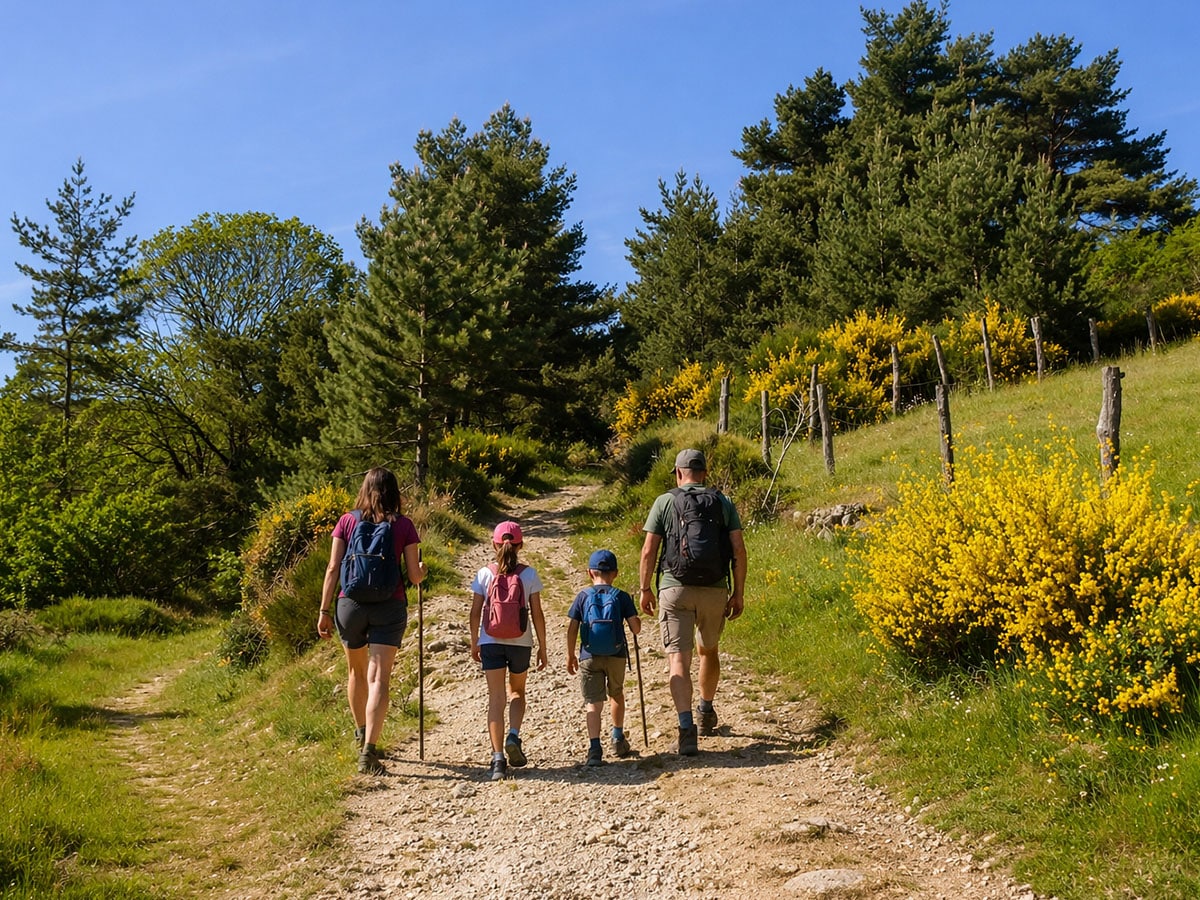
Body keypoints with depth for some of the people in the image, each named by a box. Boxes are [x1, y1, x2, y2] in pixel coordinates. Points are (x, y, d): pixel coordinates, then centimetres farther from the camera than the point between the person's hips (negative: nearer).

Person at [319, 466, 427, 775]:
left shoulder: (347, 521, 1)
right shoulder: (404, 525, -1)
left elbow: (333, 570, -1)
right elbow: (414, 576, 0)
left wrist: (324, 611, 5)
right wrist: (422, 571, 23)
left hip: (351, 604, 2)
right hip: (389, 606, -2)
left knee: (357, 671, 22)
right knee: (379, 678, -4)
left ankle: (361, 734, 41)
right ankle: (368, 750, -15)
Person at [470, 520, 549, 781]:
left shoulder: (484, 574, -3)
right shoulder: (529, 574, -4)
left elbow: (475, 613, 0)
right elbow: (537, 614, -3)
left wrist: (474, 643, 13)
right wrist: (542, 648, 6)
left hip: (491, 642, 0)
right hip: (521, 642, 0)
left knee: (496, 698, 3)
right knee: (517, 691, 22)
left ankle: (498, 758, -4)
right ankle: (513, 735, -1)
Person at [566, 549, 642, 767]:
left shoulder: (583, 596, 1)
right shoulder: (622, 596, 0)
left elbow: (572, 629, -1)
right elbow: (636, 628, -4)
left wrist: (571, 655, 10)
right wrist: (636, 620, 19)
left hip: (589, 656, -1)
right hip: (616, 655, 1)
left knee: (594, 703, -1)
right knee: (616, 695, 24)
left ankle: (595, 748, -17)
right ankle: (618, 739, 36)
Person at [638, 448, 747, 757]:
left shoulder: (665, 501, 1)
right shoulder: (724, 502, 6)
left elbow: (648, 551, -3)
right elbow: (739, 550, 0)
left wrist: (645, 589, 8)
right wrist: (739, 593, 6)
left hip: (675, 589, -3)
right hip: (715, 590, 3)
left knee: (678, 659, -4)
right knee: (709, 651, 24)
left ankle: (687, 728, -19)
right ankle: (706, 713, 42)